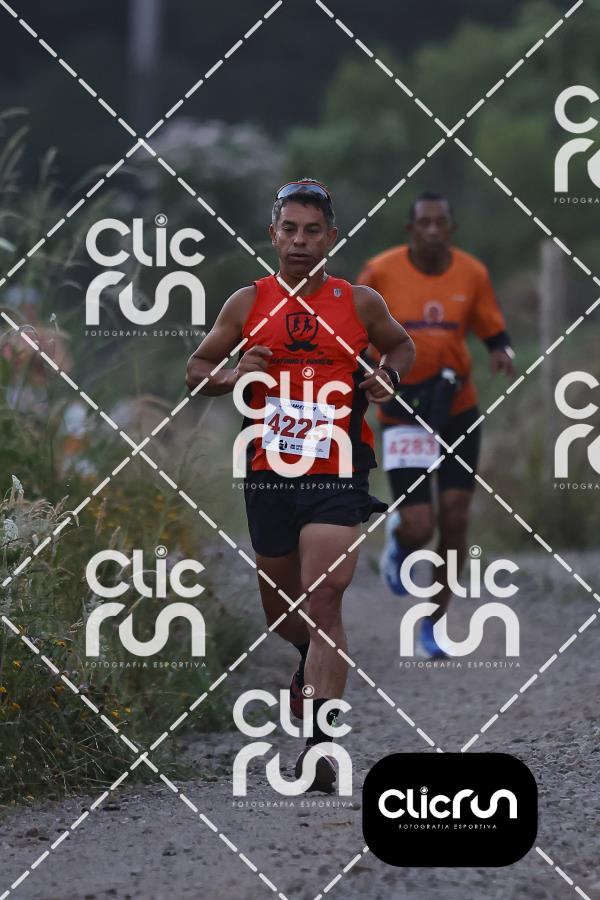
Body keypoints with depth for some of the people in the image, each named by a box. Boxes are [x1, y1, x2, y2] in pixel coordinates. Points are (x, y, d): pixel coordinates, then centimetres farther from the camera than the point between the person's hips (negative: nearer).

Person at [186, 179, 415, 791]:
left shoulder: (359, 303, 2)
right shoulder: (248, 303, 3)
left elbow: (401, 345, 22)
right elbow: (196, 369, 11)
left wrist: (389, 377, 0)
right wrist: (232, 377, -10)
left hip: (337, 474, -3)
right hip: (269, 475, 3)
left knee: (323, 601, -16)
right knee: (280, 608, 15)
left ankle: (319, 743, -20)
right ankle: (315, 658, 51)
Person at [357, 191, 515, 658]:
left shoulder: (472, 274, -2)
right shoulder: (382, 272, -9)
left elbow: (495, 333, 6)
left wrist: (503, 353, -16)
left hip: (457, 409, 2)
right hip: (403, 413, -2)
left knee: (455, 519, 0)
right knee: (418, 527, -12)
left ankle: (435, 620, 18)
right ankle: (399, 541, 28)